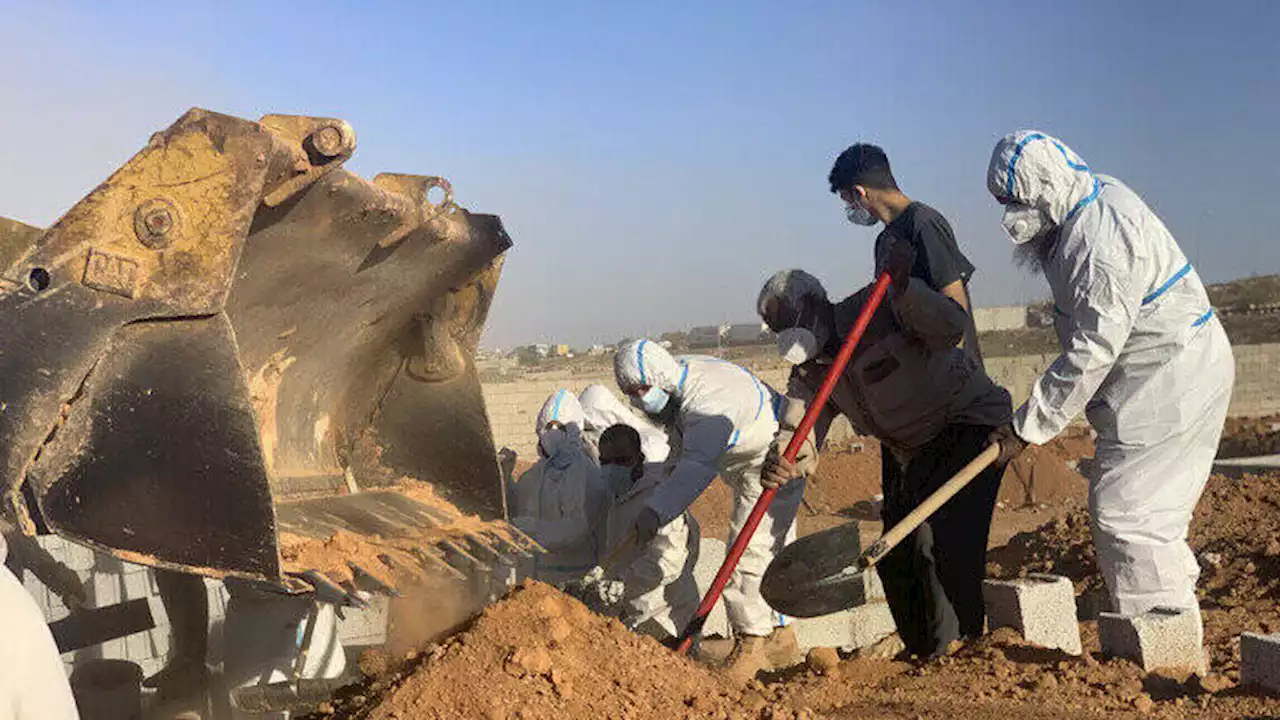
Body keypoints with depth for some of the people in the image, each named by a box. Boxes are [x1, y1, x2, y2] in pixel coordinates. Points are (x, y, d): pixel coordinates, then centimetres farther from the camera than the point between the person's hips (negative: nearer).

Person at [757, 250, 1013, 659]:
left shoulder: (879, 308, -19)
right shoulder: (810, 373, 0)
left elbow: (950, 329, -33)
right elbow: (799, 438, -10)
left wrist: (903, 288, -49)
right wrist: (779, 465, -34)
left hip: (969, 425, -8)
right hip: (907, 449, 8)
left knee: (938, 541, -20)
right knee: (895, 555, 7)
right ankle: (921, 657, 25)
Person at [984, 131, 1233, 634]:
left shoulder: (1100, 244, -27)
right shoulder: (1100, 196, 6)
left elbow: (1091, 352, -25)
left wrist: (1029, 425, -18)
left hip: (1169, 380, -10)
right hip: (1168, 373, 10)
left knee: (1126, 511, -8)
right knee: (1147, 508, 17)